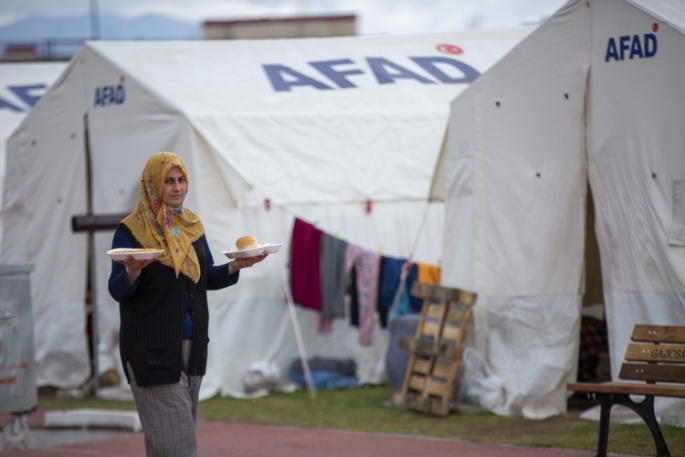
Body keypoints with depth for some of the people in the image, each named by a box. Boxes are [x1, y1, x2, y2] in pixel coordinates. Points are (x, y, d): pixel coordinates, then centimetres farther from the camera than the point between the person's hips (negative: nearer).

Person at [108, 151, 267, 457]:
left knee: (182, 428, 10)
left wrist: (236, 267, -2)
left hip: (191, 344, 6)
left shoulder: (192, 226, 11)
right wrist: (131, 271, -30)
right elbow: (117, 291, -9)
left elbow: (207, 279, 16)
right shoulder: (131, 231, -7)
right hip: (153, 348, -6)